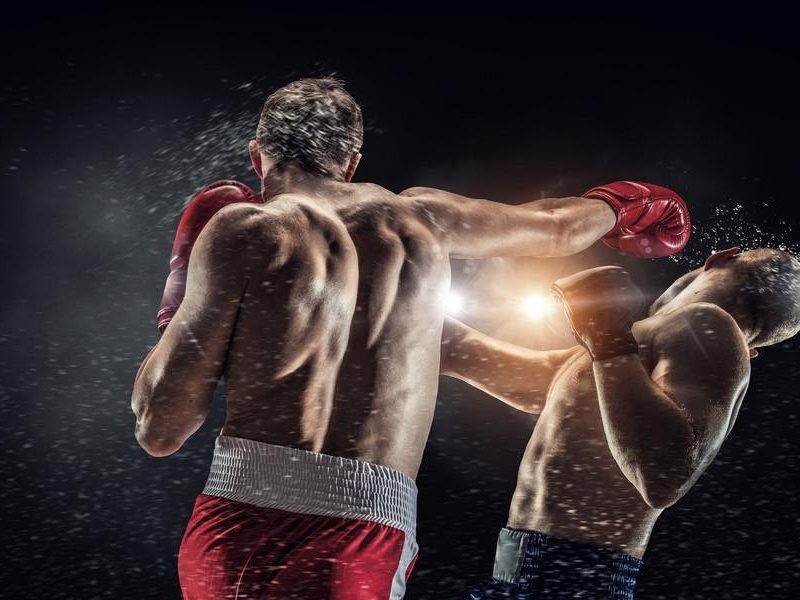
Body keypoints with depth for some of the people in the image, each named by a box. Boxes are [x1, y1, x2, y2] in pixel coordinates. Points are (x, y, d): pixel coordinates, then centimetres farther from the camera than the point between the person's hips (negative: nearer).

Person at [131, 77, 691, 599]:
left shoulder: (242, 230, 1)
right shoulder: (417, 216, 14)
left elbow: (160, 430, -1)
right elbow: (558, 227, 34)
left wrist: (177, 303, 15)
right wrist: (612, 207, 56)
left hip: (238, 532, -2)